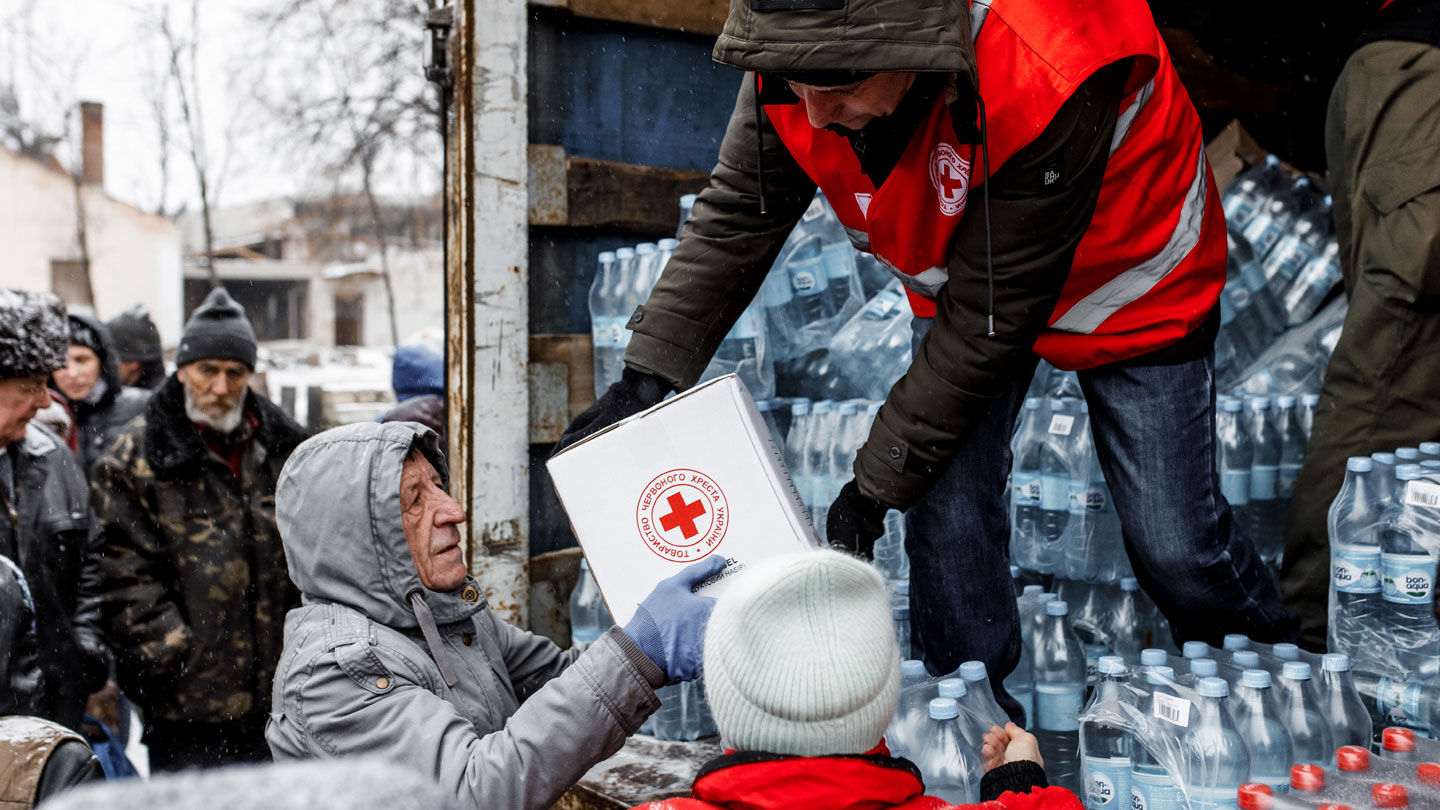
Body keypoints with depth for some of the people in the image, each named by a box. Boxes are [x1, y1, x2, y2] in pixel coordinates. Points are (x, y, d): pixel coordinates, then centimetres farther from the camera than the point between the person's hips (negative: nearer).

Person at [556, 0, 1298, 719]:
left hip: (1127, 293, -4)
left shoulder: (1046, 85, -43)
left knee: (1173, 542, 0)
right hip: (956, 281, 4)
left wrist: (878, 480, -27)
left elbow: (991, 318, -34)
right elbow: (735, 220, -13)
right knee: (946, 512, -8)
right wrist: (649, 372, -24)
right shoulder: (795, 62, -27)